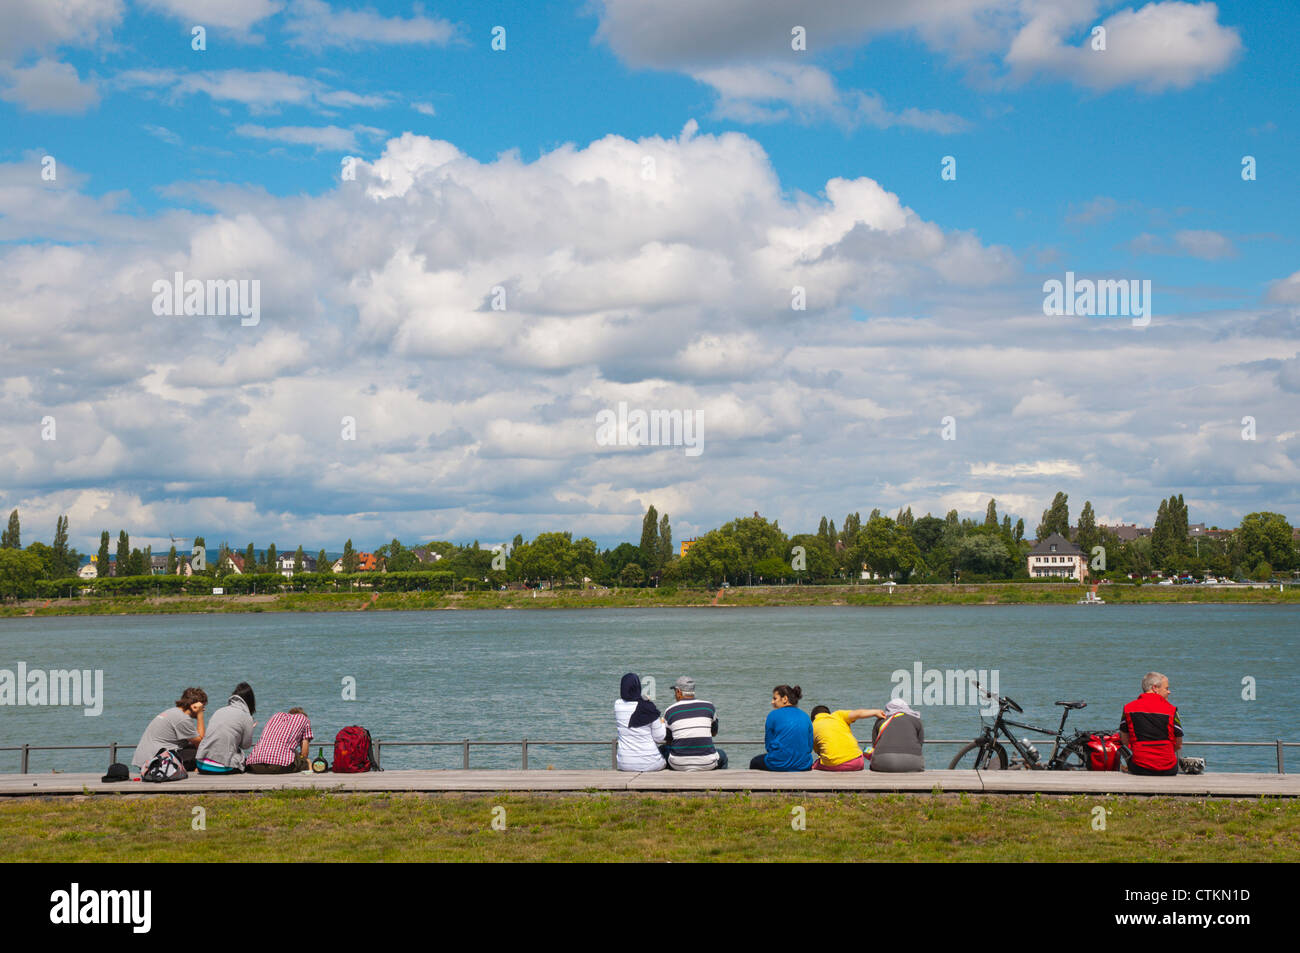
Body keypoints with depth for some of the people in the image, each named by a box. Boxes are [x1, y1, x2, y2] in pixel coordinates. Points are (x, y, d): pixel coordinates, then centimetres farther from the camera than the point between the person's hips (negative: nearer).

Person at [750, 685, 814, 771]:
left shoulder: (773, 715, -3)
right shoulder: (806, 717, 9)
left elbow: (768, 745, 1)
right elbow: (810, 746, 10)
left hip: (779, 765, -5)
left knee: (754, 762, 25)